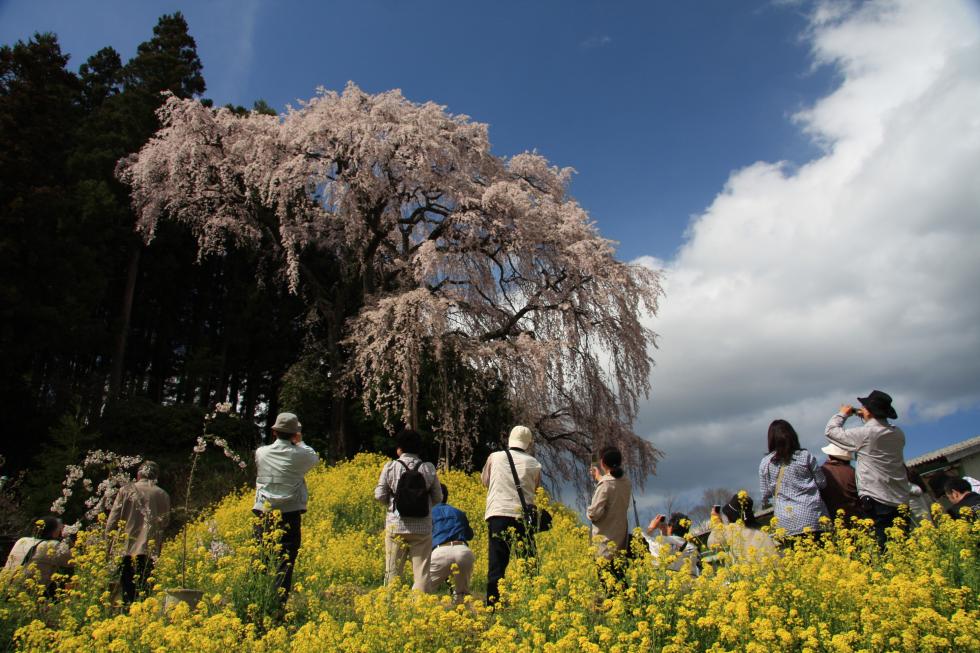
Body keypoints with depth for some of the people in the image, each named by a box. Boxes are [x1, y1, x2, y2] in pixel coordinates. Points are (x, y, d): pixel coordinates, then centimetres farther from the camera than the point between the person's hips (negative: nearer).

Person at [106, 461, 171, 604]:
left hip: (126, 549, 0)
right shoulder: (163, 495, 4)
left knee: (127, 591, 7)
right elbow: (164, 522, 3)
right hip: (150, 552, 1)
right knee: (143, 591, 5)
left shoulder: (126, 490, 2)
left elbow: (113, 520, 1)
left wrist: (109, 542, 9)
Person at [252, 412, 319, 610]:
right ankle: (278, 604, -2)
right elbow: (315, 458, 16)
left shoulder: (261, 453, 1)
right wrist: (300, 443, 28)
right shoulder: (300, 455, -5)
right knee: (286, 560, 1)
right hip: (290, 513, -3)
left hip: (263, 513, 3)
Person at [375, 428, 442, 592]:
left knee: (393, 571, 7)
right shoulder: (428, 469, 1)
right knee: (422, 571, 5)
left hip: (397, 526, -1)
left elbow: (380, 496, -3)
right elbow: (438, 498, 5)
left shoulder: (391, 467, -4)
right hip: (422, 527, 1)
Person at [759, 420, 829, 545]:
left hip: (786, 521, 1)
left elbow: (765, 493, 8)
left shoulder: (765, 463, 2)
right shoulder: (806, 457, 0)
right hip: (811, 517, 0)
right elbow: (822, 483, 8)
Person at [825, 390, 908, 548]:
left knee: (879, 546, -3)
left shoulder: (865, 434, -14)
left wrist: (842, 414, 13)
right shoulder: (898, 434, 5)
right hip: (901, 502, 7)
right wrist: (867, 419, 21)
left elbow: (831, 431, -4)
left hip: (876, 502, -7)